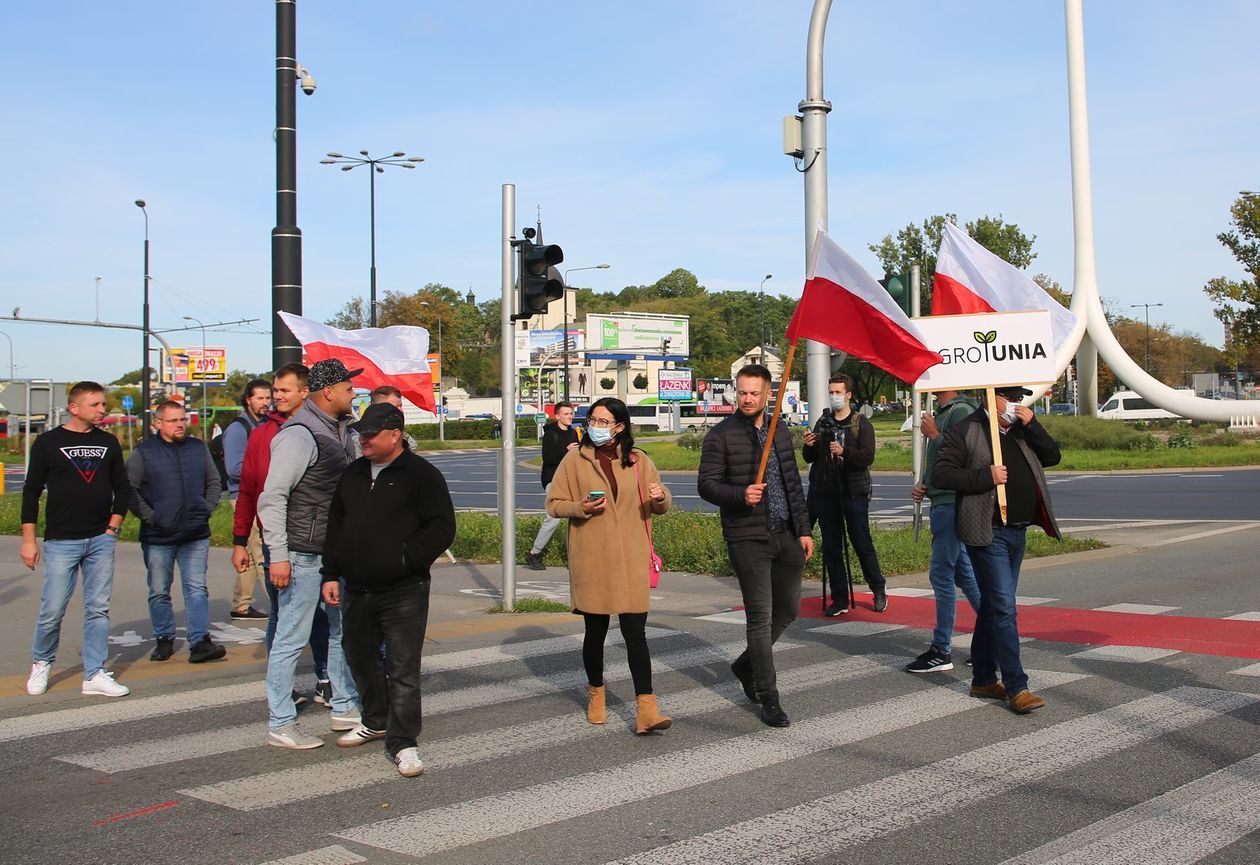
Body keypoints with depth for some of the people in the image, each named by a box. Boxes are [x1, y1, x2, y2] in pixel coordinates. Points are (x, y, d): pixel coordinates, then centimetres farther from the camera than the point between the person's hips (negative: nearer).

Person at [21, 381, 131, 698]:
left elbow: (122, 487, 15)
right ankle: (41, 663, 23)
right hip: (61, 541, -3)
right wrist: (28, 539, -3)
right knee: (52, 610, -1)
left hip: (101, 540, 3)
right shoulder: (48, 442, -1)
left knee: (98, 609, 3)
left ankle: (95, 674, 9)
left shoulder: (108, 443, 9)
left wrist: (114, 525, 4)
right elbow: (31, 492, 1)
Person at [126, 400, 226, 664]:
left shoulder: (199, 448, 10)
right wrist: (149, 516, -10)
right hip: (158, 536, -2)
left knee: (197, 589, -3)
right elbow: (129, 490, -2)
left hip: (196, 535, 2)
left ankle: (200, 642, -5)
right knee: (159, 592, 8)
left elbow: (214, 482, 17)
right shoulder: (143, 452, -1)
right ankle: (164, 640, 21)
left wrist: (206, 510, 4)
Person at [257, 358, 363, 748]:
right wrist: (278, 555, -23)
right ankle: (280, 724, 7)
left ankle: (345, 708, 30)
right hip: (302, 554, -9)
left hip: (334, 551, 10)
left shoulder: (338, 429, 13)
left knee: (343, 629, 17)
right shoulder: (299, 435, -16)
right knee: (291, 638, -2)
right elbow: (272, 498, -19)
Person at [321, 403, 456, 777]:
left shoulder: (421, 474, -7)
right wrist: (331, 574, 12)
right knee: (359, 656, 20)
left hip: (403, 591, -7)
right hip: (357, 590, 7)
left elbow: (442, 527, -12)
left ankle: (402, 743, 2)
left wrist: (406, 558, -18)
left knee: (403, 667, -5)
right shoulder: (352, 474, 13)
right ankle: (376, 721, 40)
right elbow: (335, 527, 19)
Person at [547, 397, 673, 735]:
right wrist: (582, 507, -16)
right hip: (591, 560, -1)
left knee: (635, 632, -6)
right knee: (595, 630, 10)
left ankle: (646, 708, -8)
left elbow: (661, 506, 14)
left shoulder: (638, 461, 9)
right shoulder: (575, 459, 3)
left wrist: (659, 498, -10)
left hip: (630, 560, 1)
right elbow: (554, 504, 4)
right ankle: (595, 694, 32)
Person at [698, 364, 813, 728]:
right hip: (748, 538, -6)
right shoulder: (721, 436, -6)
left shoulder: (780, 432, 13)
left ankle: (746, 664, 35)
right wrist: (741, 495, -26)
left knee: (788, 609, 14)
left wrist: (804, 529, 12)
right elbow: (707, 484, -9)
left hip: (786, 536, 6)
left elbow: (794, 484, 16)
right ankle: (768, 699, 4)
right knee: (761, 616, -4)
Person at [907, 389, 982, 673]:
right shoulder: (941, 413, 17)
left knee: (941, 574, -6)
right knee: (963, 573, 14)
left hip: (952, 505, -10)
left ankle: (941, 651, 0)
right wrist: (923, 484, 12)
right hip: (942, 503, 10)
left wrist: (934, 435, -17)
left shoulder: (961, 412, -14)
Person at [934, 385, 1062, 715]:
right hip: (988, 533, -8)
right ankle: (1016, 687, -9)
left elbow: (1052, 457, 11)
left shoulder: (1021, 432, 15)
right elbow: (941, 474, -14)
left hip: (1017, 532, 8)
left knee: (993, 606, 14)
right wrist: (986, 476, -21)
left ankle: (984, 679, 23)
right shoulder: (966, 431, -8)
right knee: (1004, 608, -11)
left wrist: (1032, 425, -1)